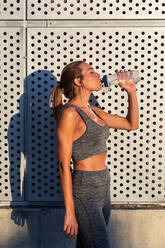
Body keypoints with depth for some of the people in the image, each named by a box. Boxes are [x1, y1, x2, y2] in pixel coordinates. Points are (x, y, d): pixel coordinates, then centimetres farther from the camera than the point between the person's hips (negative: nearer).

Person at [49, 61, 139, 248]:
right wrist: (70, 212, -17)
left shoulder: (93, 111, 11)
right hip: (85, 192, -8)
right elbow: (64, 165, -16)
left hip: (103, 189, 8)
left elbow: (132, 124, 23)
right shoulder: (69, 113, -14)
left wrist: (131, 91, 10)